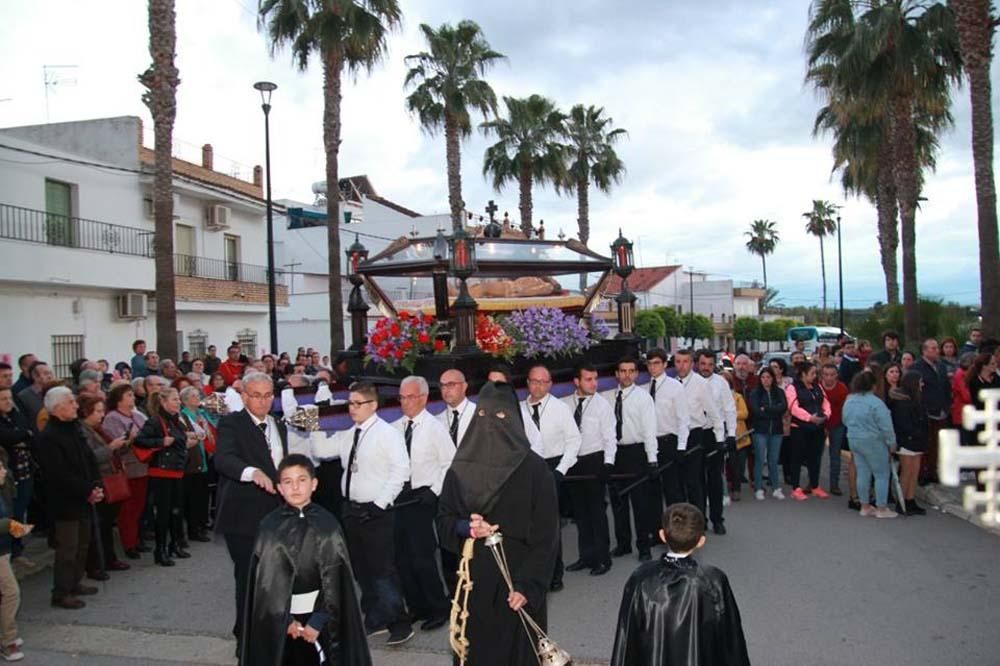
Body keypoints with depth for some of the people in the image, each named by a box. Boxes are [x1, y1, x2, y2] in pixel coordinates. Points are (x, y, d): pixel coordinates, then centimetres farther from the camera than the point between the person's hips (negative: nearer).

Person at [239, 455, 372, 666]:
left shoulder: (327, 524, -7)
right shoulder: (270, 525, -6)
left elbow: (334, 578, -7)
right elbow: (266, 580, -4)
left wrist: (318, 620, -10)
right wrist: (285, 618, -8)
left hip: (317, 610, 0)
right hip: (279, 615, 1)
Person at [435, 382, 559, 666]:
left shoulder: (534, 468, -8)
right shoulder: (460, 468, 2)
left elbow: (546, 535, -9)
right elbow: (443, 520, 8)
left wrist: (529, 586, -17)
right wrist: (465, 528, -14)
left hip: (517, 580, -3)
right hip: (473, 581, 3)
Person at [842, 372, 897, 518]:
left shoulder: (849, 401, 4)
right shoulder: (875, 402, -19)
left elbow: (845, 421, 15)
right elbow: (886, 426, -17)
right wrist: (891, 443, -7)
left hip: (854, 441, 7)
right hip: (873, 443, -7)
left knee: (862, 474, 13)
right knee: (881, 475, 5)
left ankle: (865, 506, 19)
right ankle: (882, 509, 9)